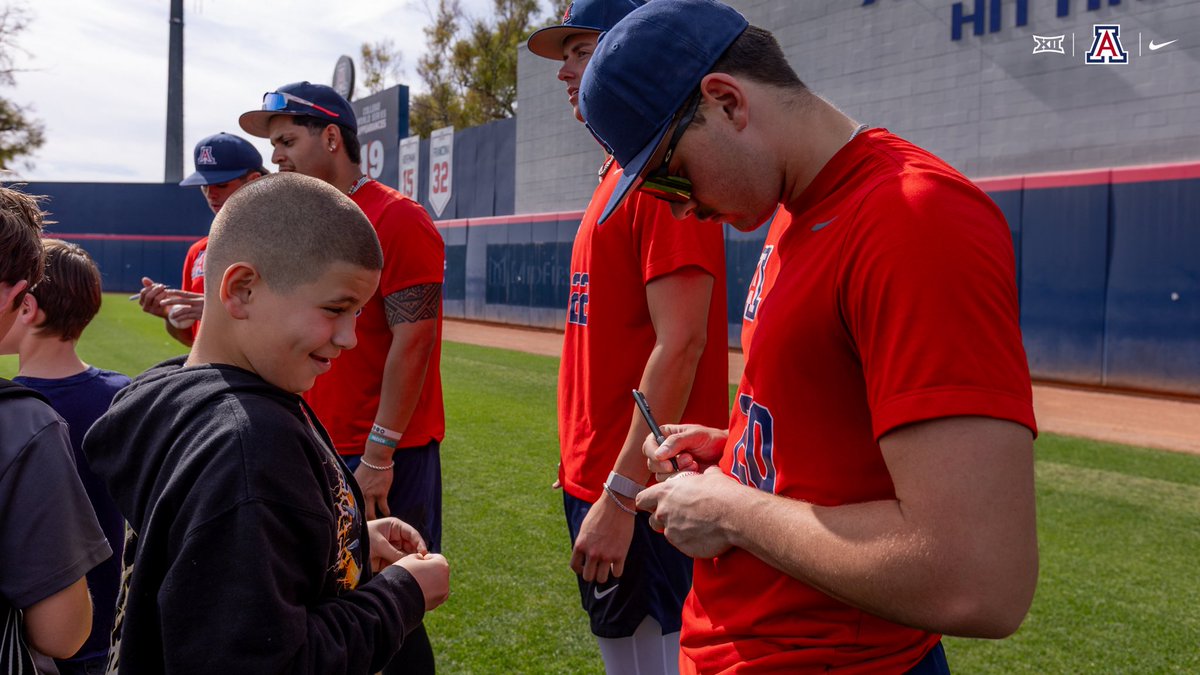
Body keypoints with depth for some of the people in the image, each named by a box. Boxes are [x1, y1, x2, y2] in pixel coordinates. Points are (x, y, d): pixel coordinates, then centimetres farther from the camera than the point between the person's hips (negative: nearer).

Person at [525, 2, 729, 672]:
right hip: (597, 482, 10)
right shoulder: (618, 178, 16)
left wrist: (622, 495, -23)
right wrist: (588, 479, 18)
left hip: (645, 496, -10)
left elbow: (680, 344, -22)